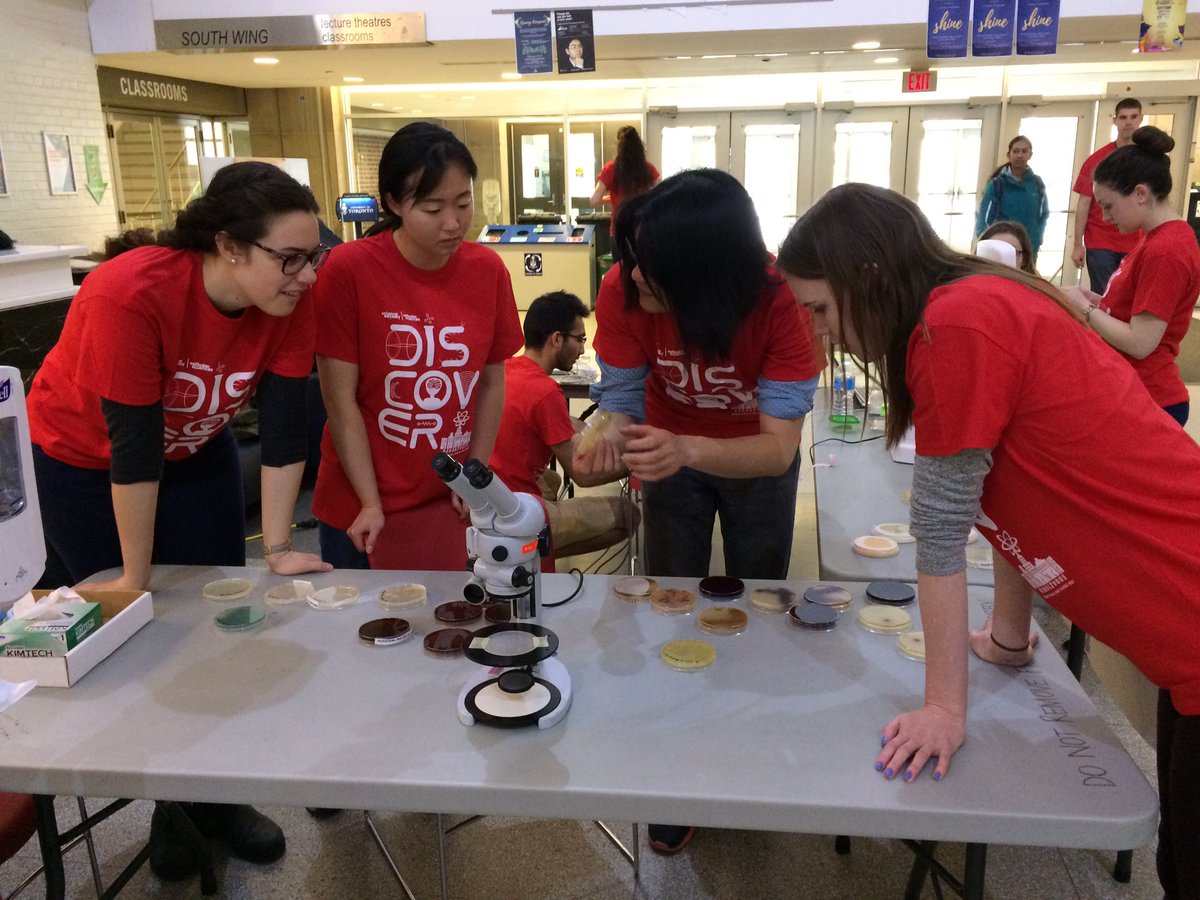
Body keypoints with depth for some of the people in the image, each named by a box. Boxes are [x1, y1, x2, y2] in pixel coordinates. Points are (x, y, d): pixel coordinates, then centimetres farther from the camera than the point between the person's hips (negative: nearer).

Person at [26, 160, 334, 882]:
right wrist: (134, 577, -23)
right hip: (85, 459, -3)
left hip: (197, 453, 4)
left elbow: (284, 426, -20)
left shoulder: (292, 300, -24)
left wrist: (278, 547, -20)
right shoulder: (130, 295, -37)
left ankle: (213, 794, 25)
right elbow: (131, 446, -32)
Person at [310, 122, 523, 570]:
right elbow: (340, 400, -12)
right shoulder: (348, 269, -15)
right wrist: (371, 504, -12)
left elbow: (492, 384, 3)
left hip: (452, 504, 3)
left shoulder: (488, 269, -4)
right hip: (363, 508, -3)